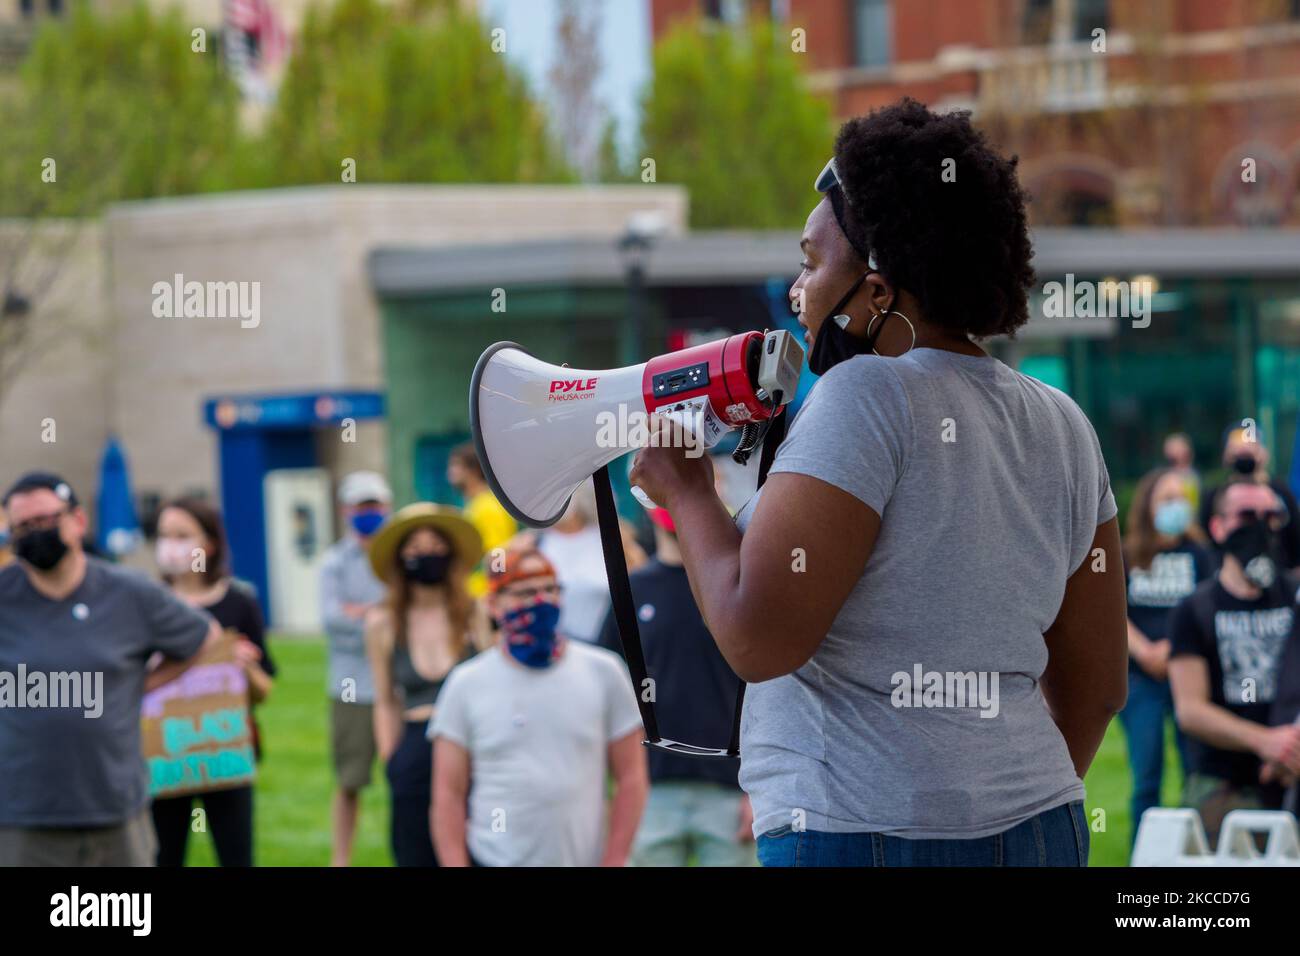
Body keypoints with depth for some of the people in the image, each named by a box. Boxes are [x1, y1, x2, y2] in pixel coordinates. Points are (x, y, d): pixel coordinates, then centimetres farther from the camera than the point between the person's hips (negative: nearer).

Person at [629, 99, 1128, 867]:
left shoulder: (868, 398, -12)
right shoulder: (1062, 429, 10)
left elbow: (758, 639, -17)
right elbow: (1096, 685, 13)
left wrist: (687, 494, -1)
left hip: (862, 840, -8)